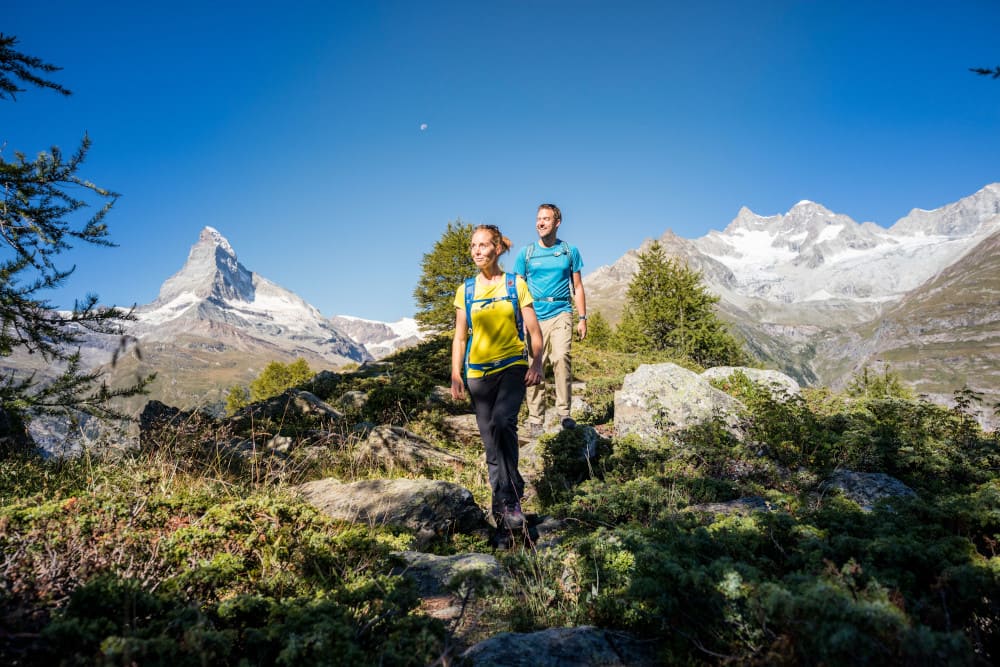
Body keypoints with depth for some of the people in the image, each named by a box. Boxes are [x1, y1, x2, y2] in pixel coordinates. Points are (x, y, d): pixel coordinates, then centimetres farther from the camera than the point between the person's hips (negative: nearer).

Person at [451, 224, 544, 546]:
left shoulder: (516, 284, 3)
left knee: (502, 423, -30)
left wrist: (536, 364, -12)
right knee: (491, 446, 4)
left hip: (512, 367, -3)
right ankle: (505, 520, 14)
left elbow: (534, 330, 3)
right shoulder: (465, 291, 8)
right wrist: (455, 375, -1)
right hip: (478, 373, 3)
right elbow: (459, 337, 10)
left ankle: (510, 499, -19)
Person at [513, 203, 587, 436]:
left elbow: (577, 286, 13)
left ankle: (564, 412, -11)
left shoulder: (570, 251, 8)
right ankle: (535, 419, 8)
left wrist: (582, 318, 7)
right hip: (533, 316, 1)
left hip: (560, 313, -1)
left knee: (561, 358, -21)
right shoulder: (525, 253, 8)